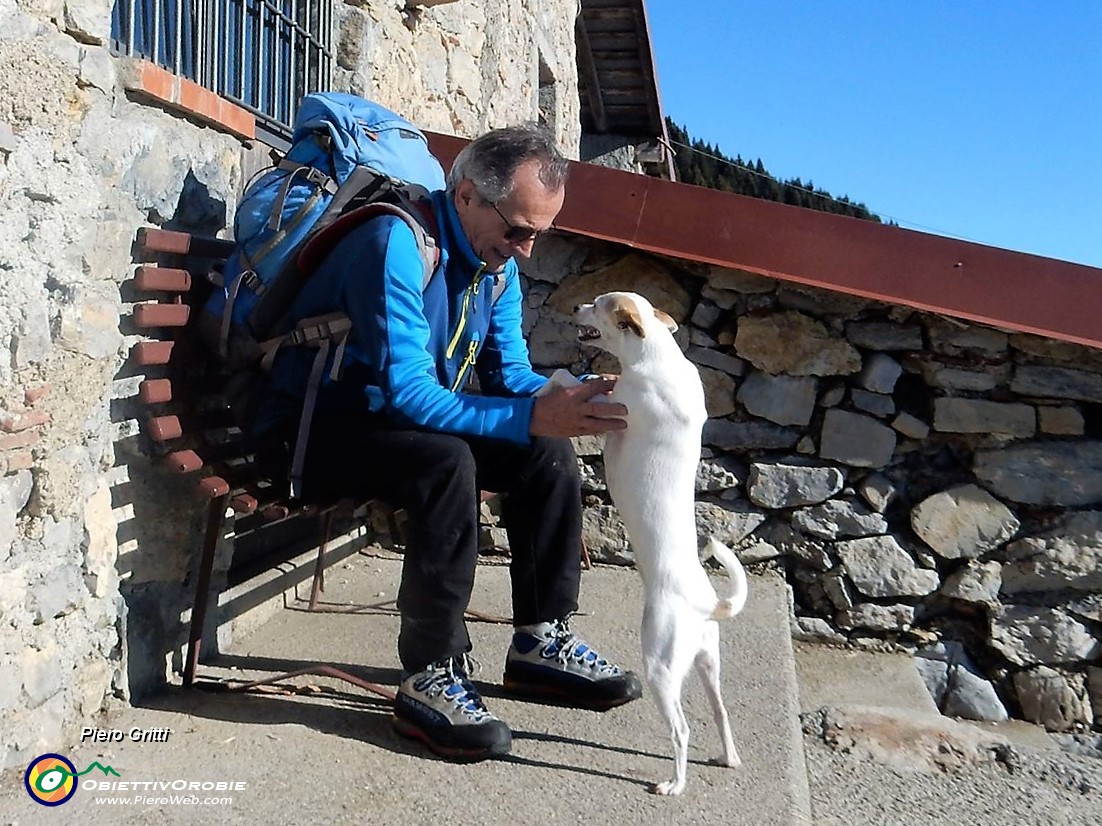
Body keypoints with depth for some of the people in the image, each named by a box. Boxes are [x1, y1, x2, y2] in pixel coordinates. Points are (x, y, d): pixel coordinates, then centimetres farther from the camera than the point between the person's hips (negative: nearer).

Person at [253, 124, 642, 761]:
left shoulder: (497, 263, 2)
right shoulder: (398, 244, -25)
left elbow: (510, 374, 1)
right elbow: (407, 391, -31)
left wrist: (570, 400, -20)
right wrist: (531, 416, -38)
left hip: (412, 419, 8)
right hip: (315, 428, -8)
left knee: (549, 452, -7)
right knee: (447, 462, -35)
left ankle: (542, 642, 2)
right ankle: (430, 678, -23)